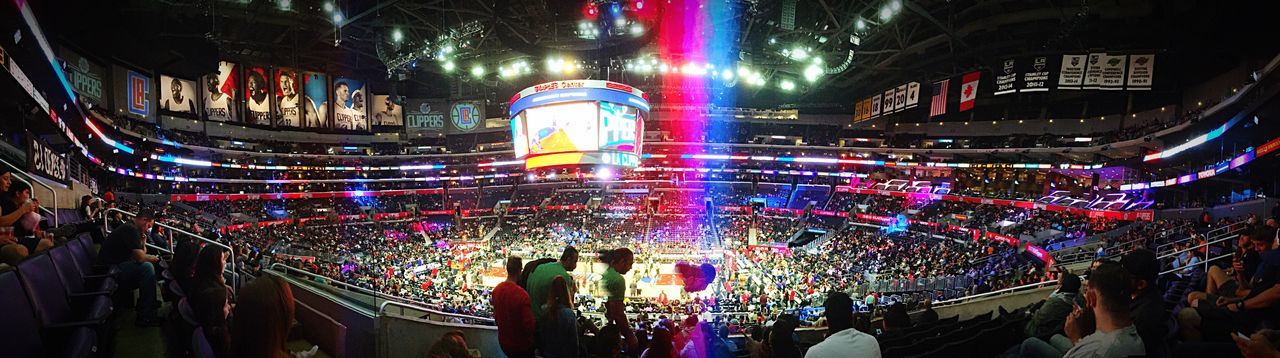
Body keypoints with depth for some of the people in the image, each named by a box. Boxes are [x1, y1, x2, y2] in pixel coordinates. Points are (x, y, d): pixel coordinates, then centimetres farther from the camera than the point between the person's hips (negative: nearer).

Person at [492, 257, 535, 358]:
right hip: (520, 345, -6)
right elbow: (528, 323, -23)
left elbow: (496, 317, 6)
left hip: (503, 342, 6)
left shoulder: (496, 290, -7)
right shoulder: (521, 294, -28)